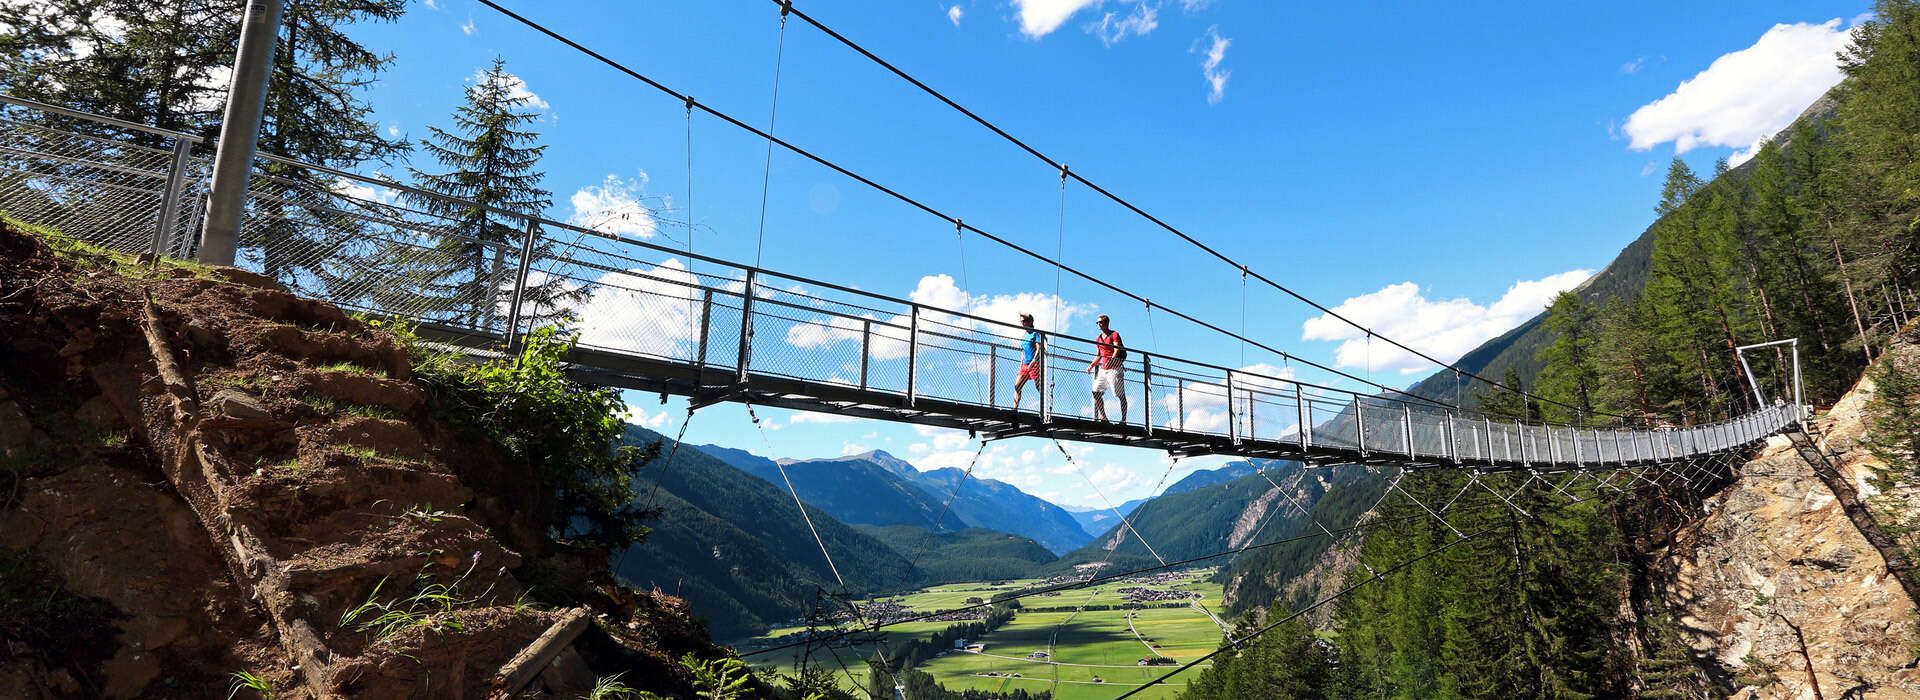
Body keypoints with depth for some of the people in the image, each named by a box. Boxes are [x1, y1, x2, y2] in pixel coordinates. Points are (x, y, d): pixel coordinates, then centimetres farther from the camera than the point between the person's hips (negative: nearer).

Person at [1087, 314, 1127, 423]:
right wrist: (1092, 365, 7)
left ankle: (1124, 419, -4)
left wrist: (1111, 360, -31)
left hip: (1115, 368, -7)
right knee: (1096, 392, -2)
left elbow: (1117, 351, -15)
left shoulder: (1114, 335, -3)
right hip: (1102, 369, 7)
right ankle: (1103, 418, 3)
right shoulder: (1098, 339, 18)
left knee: (1120, 395, -6)